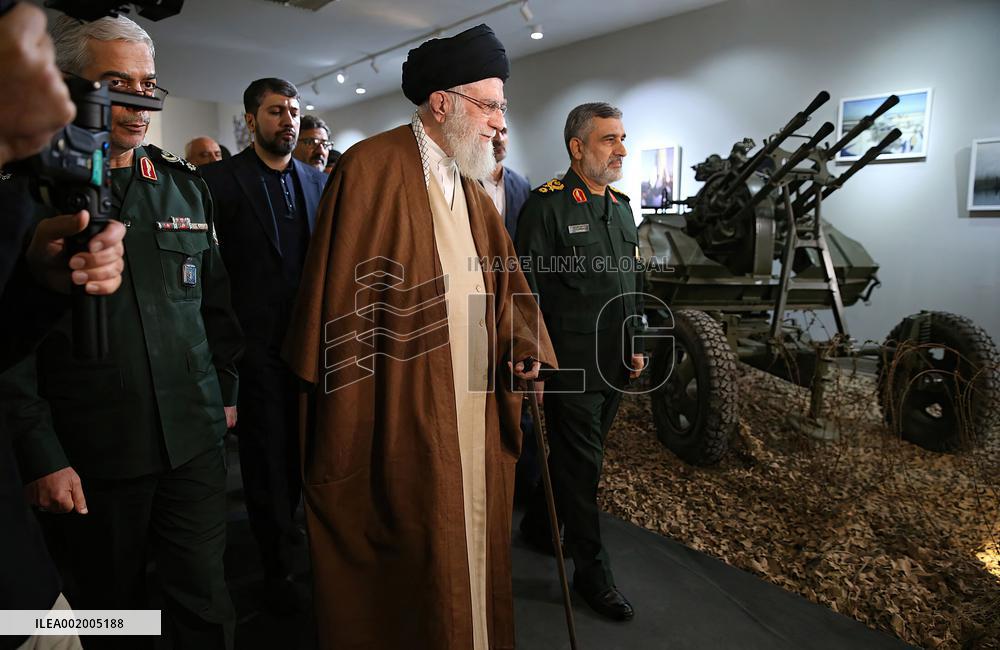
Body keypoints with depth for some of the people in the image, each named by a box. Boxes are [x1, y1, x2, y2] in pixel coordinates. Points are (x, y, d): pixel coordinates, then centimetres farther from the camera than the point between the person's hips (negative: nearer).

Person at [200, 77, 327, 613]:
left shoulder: (318, 180, 9)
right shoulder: (222, 179, -4)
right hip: (256, 342, -4)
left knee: (306, 447, 15)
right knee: (268, 454, 8)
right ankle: (278, 565, 27)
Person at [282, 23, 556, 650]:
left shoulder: (471, 187, 13)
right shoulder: (373, 166, -11)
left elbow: (504, 276, 14)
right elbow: (344, 290, -13)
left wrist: (523, 344, -4)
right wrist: (346, 411, -14)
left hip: (475, 401, 8)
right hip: (405, 404, -7)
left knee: (472, 534, 19)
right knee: (416, 542, 7)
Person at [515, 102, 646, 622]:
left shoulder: (621, 206, 14)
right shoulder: (548, 205, -11)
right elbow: (527, 290, -14)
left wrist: (634, 345, 18)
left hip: (614, 366, 8)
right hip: (569, 365, -8)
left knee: (577, 457, 18)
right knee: (581, 466, 3)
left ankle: (538, 525, 40)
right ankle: (591, 570, 19)